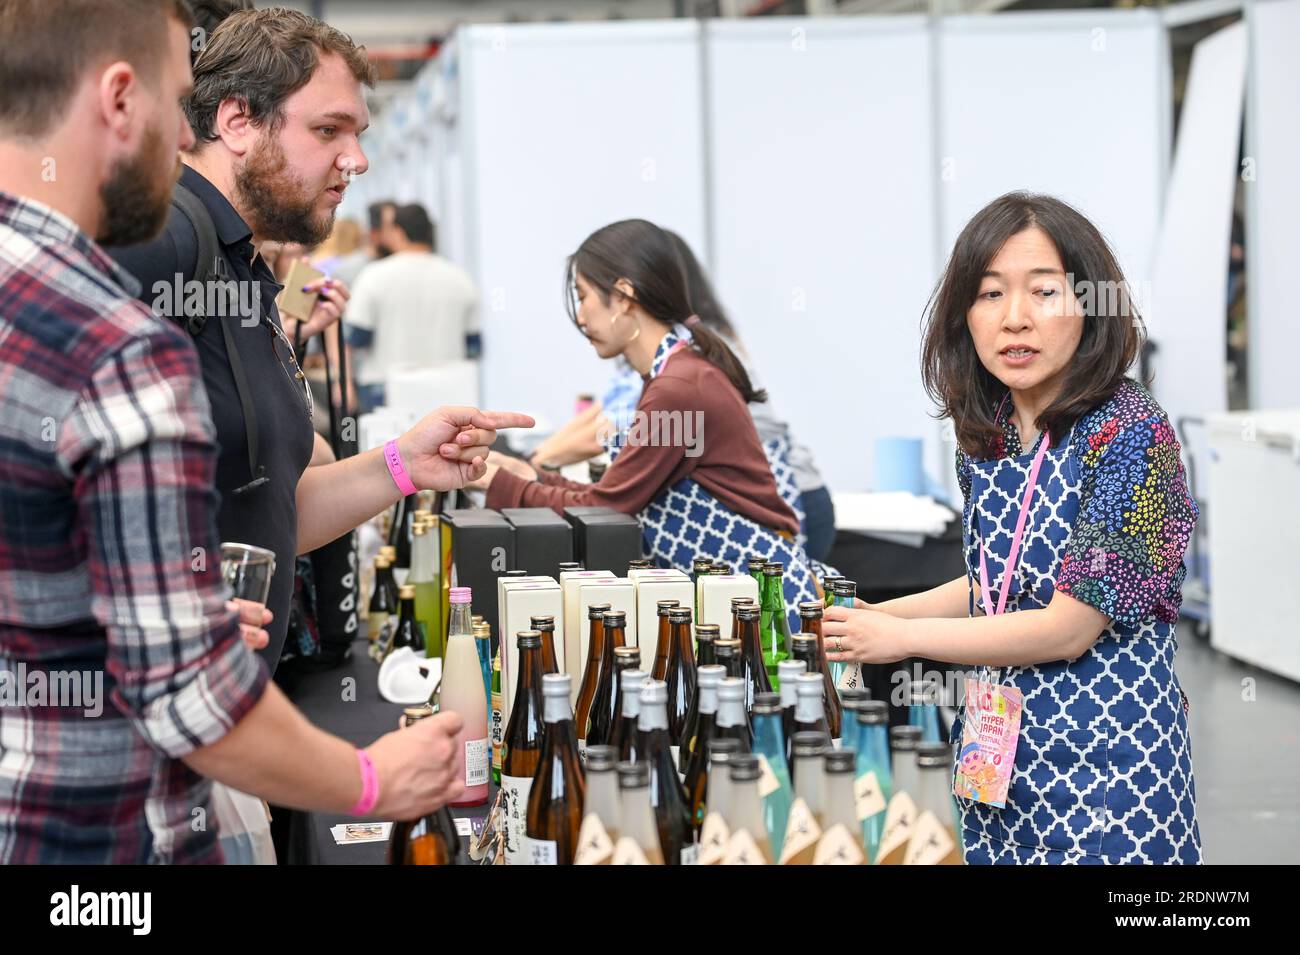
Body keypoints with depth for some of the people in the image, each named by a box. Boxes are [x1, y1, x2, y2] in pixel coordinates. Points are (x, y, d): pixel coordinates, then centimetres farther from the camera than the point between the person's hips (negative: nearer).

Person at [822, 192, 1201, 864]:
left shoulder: (1130, 433, -18)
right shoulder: (987, 434, 4)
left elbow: (1068, 626, -19)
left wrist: (902, 637, -13)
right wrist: (875, 615, 4)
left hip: (1104, 760, -6)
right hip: (1000, 749, 7)